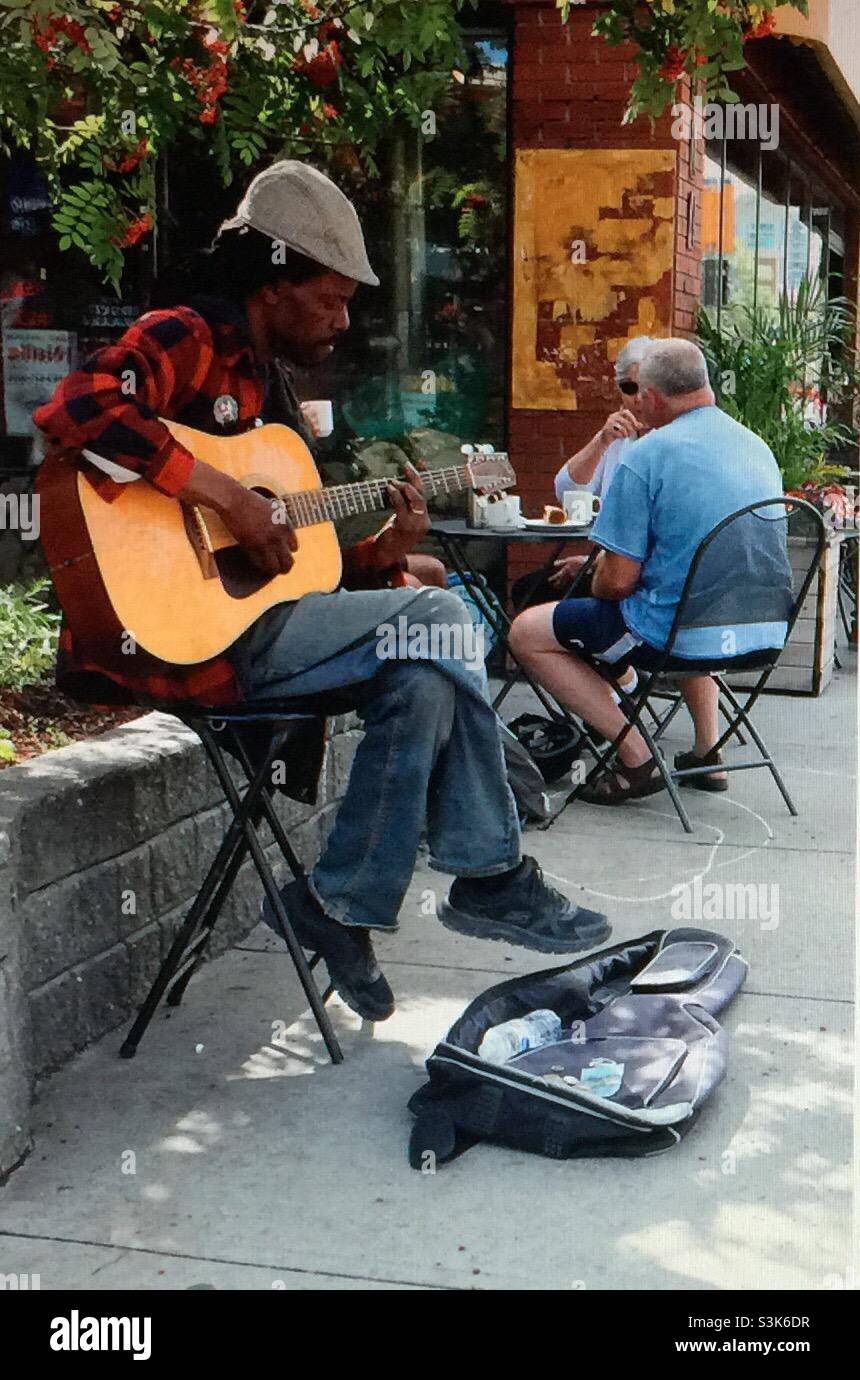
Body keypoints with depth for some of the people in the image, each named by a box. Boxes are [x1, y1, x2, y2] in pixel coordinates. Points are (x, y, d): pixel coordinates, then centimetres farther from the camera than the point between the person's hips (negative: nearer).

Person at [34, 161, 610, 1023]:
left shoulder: (270, 386, 21)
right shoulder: (184, 337, -6)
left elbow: (289, 562, 19)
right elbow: (73, 410, -28)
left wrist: (378, 556, 1)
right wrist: (222, 494, -26)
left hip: (250, 621, 9)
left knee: (424, 678, -8)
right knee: (437, 619, -14)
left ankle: (349, 903, -2)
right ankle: (489, 877, -1)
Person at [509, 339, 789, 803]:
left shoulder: (646, 456, -16)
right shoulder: (758, 447, 8)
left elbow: (618, 580, -16)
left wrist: (595, 578, 9)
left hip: (681, 635, -8)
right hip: (761, 635, 8)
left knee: (527, 633, 8)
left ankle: (636, 759, 2)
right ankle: (708, 751, 31)